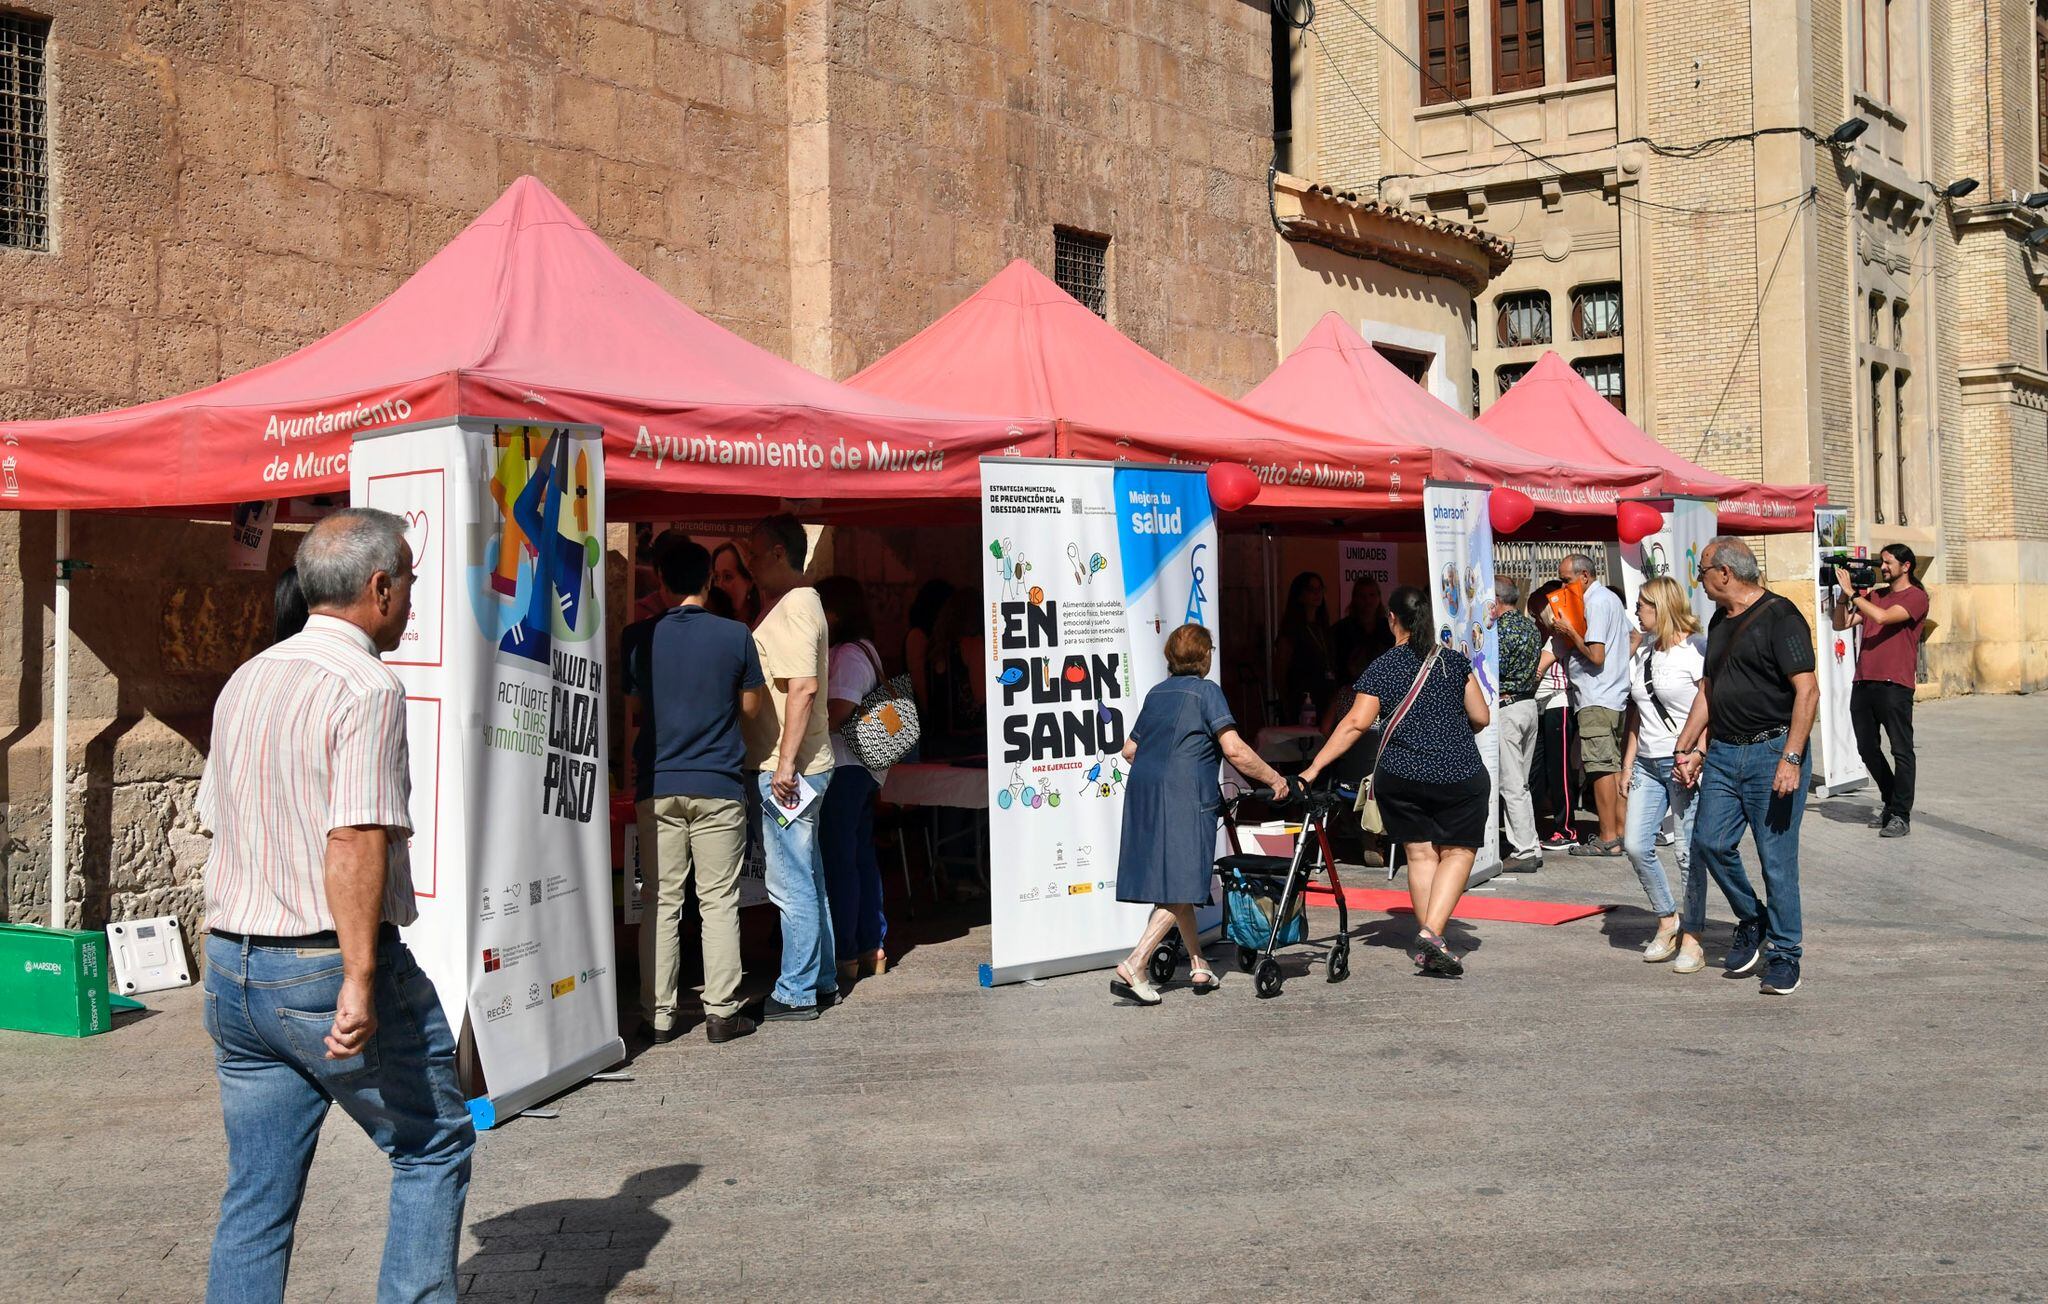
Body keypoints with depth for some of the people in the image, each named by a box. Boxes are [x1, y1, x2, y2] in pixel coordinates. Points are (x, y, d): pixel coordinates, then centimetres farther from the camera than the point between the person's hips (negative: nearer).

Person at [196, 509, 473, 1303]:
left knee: (258, 1194, 11)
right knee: (435, 1146, 9)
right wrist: (360, 981, -25)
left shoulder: (245, 681, 12)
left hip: (233, 969, 8)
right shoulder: (365, 687, -15)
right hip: (329, 969, -8)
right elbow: (357, 842, -24)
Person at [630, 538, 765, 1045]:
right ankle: (721, 1012, 5)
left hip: (656, 787, 1)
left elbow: (631, 707, 10)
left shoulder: (640, 640, 0)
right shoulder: (735, 636, -4)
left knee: (659, 902, 6)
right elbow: (751, 706, 6)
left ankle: (658, 1016, 8)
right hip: (718, 785, -1)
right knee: (719, 901, 5)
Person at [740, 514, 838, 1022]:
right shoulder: (800, 602, 17)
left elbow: (804, 687, -23)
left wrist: (785, 763, -24)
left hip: (787, 769, -11)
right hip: (797, 766, 11)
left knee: (792, 884, -5)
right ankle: (822, 979, 23)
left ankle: (796, 993, 1)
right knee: (809, 878, 16)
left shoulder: (791, 608, -15)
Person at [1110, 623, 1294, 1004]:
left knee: (1171, 884, 14)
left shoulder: (1156, 693, 19)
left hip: (1143, 793, 8)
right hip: (1183, 797, -8)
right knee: (1181, 890, -8)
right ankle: (1133, 967, -18)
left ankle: (1198, 966, 23)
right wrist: (1273, 778, -3)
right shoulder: (1206, 691, -2)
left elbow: (1130, 749, 25)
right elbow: (1233, 749, -13)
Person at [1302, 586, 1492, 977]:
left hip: (1400, 777, 1)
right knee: (1457, 851, 8)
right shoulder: (1455, 661, 2)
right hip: (1460, 775, -1)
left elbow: (1356, 724, -10)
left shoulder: (1380, 669, -2)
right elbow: (1480, 717, 5)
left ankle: (1429, 948, 10)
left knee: (1420, 854, 10)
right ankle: (1432, 931, -11)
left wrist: (1314, 768, -9)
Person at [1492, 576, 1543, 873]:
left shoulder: (1500, 629, -16)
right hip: (1530, 704, 9)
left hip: (1506, 707, -9)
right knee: (1520, 783, 14)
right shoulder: (1531, 626, 11)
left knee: (1512, 785, -4)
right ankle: (1530, 848, 16)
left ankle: (1525, 852, -2)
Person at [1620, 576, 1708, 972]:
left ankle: (1691, 939, 4)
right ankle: (1668, 920, 17)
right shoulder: (1641, 655, 16)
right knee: (1635, 845, 0)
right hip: (1648, 763, 7)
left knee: (1689, 853, -3)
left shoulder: (1697, 651, -8)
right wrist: (1628, 762, 16)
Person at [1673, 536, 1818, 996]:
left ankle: (1783, 956, 10)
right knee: (1710, 841, -3)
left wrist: (1791, 758, -22)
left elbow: (1808, 690, -16)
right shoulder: (1720, 622, 16)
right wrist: (1687, 749, 19)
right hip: (1723, 753, 7)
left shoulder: (1780, 616, -10)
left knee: (1777, 858, -2)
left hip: (1772, 751, -7)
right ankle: (1751, 920, 19)